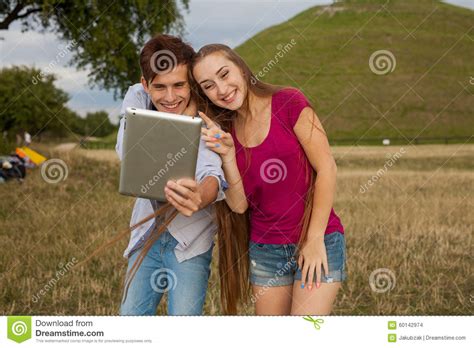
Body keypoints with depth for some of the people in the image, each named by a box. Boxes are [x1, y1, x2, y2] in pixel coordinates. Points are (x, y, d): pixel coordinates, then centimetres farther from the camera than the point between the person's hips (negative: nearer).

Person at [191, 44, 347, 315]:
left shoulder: (288, 102, -8)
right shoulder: (223, 132, 5)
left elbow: (326, 168, -10)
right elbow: (239, 204, -1)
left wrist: (315, 239, -11)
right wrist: (228, 155, -15)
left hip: (319, 242, -5)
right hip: (265, 249, 5)